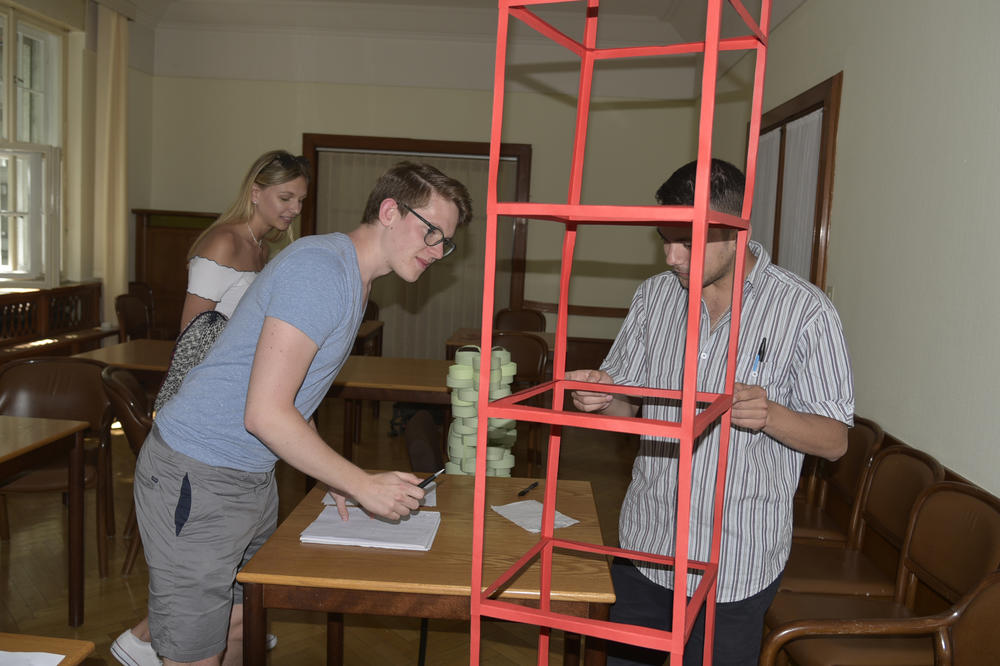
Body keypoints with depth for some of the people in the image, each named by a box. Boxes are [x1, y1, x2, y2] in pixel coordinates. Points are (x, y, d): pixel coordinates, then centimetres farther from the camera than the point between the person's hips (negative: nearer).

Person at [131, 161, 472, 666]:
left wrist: (333, 479, 8)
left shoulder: (353, 279, 11)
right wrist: (364, 485, -19)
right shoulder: (320, 269, -22)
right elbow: (265, 413, -26)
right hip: (195, 480, -10)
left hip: (253, 477, 10)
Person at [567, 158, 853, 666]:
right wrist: (601, 398, -15)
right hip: (644, 546, 4)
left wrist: (769, 415, -28)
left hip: (736, 561, -4)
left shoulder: (805, 311, -12)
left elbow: (835, 441, -8)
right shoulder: (654, 295, 1)